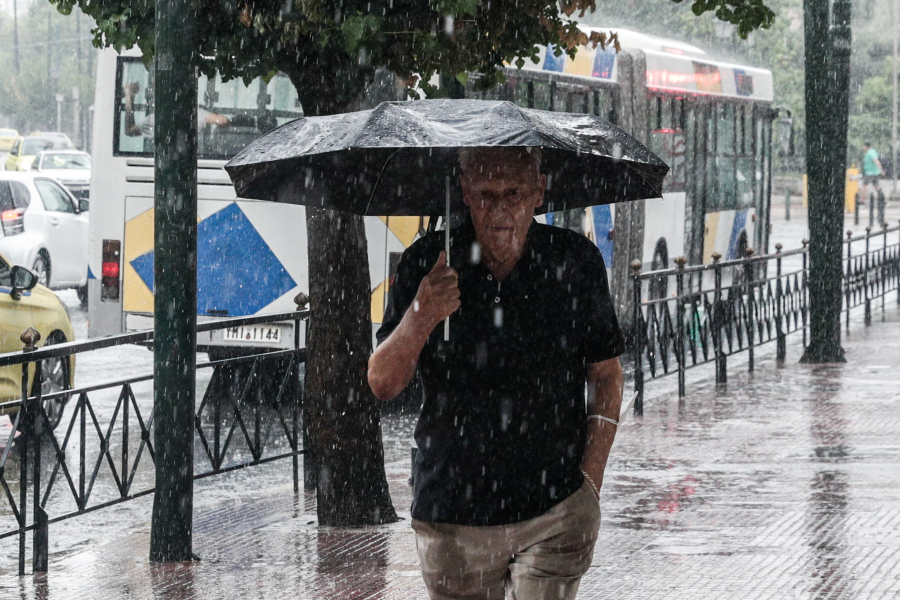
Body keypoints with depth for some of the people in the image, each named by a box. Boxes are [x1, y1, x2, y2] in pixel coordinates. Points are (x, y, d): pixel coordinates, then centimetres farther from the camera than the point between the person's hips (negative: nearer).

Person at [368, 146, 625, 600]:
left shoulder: (576, 263, -2)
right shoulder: (426, 265, -4)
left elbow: (605, 375, 7)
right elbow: (382, 385, -6)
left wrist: (590, 480, -1)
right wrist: (419, 319, -26)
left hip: (556, 513, -1)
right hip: (452, 514, 1)